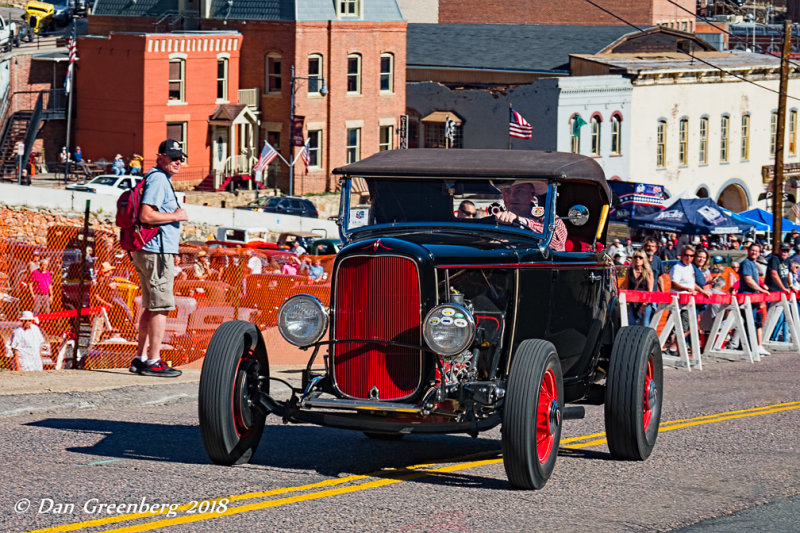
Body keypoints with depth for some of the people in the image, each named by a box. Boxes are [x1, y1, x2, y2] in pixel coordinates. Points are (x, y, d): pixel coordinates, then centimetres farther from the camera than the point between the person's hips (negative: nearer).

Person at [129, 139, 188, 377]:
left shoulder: (160, 180, 20)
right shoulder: (158, 179, -13)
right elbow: (145, 215, -22)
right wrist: (175, 216, -13)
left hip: (149, 252, 11)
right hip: (157, 252, -11)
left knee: (151, 307, 14)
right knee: (161, 306, -9)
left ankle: (141, 358, 17)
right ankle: (153, 361, -10)